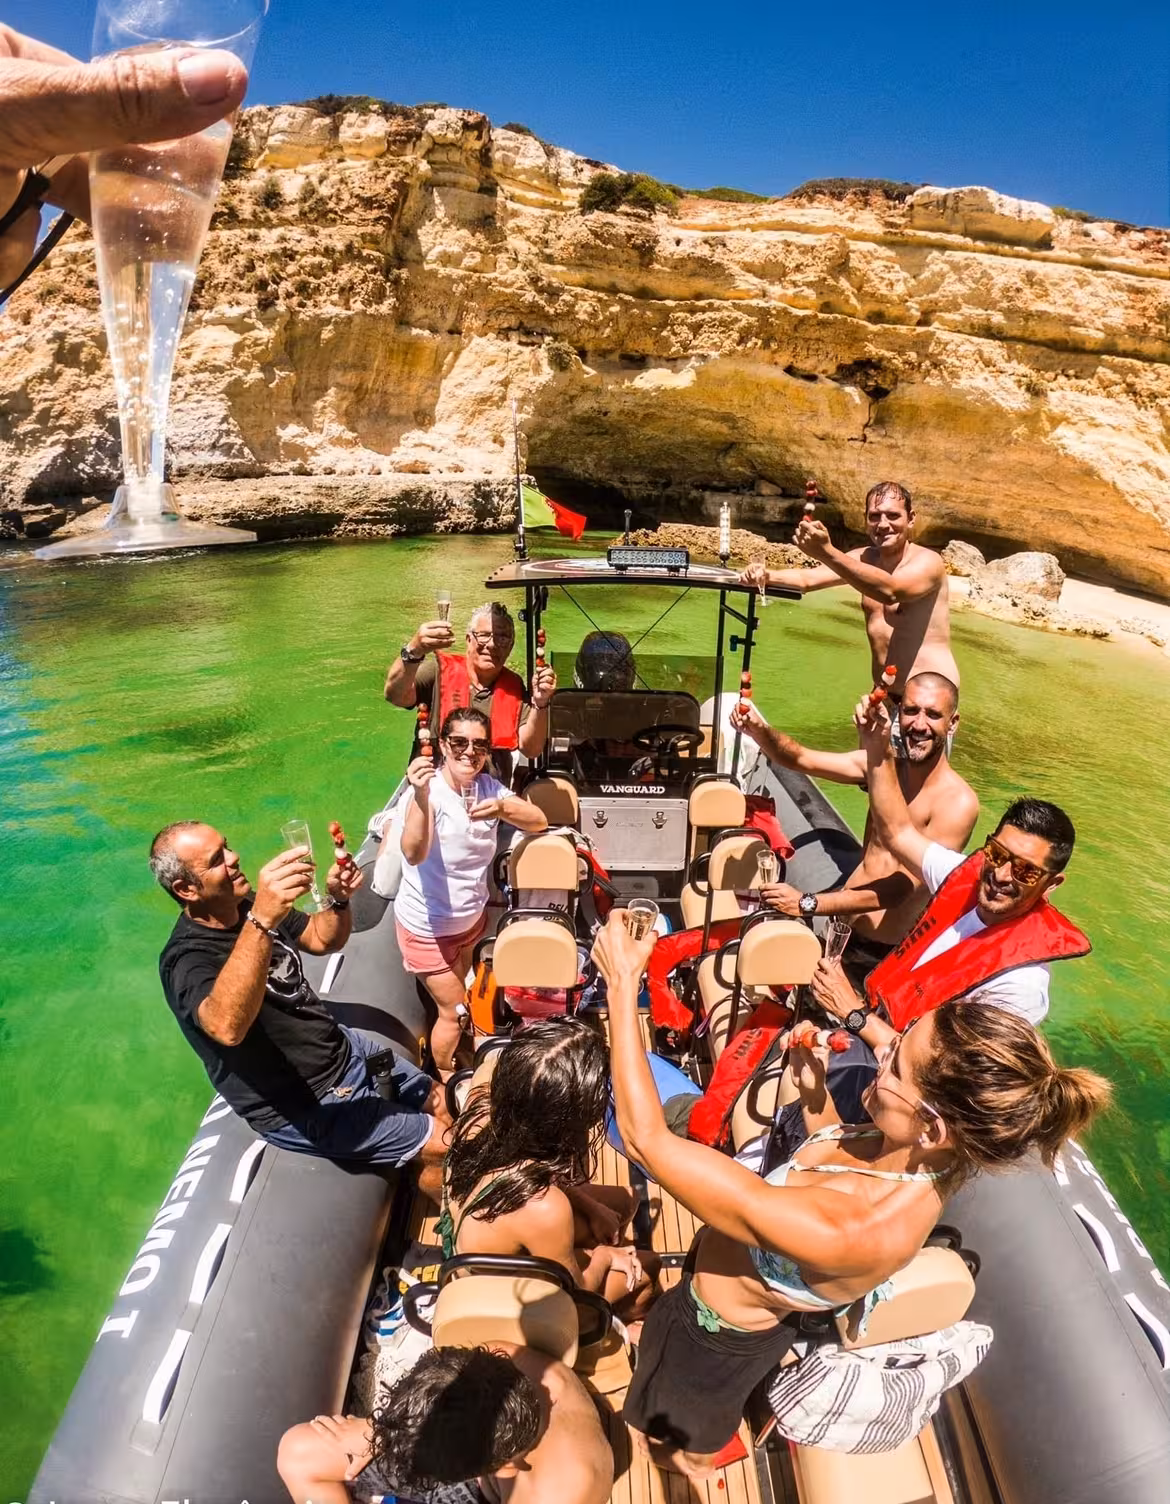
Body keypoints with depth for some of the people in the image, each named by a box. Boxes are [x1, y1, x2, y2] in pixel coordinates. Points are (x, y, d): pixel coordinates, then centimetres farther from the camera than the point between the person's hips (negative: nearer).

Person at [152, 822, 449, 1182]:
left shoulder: (245, 906, -1)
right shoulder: (187, 959, -26)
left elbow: (323, 940, 10)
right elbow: (226, 1027, -49)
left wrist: (339, 899, -12)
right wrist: (261, 921, -59)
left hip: (345, 1049, 8)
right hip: (303, 1109, -8)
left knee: (444, 1106, 16)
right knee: (444, 1146, -3)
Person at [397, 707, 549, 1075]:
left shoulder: (487, 786, -9)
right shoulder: (430, 789, -28)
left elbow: (539, 821, -14)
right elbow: (414, 854, -43)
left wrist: (503, 808, -35)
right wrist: (420, 798, -60)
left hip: (472, 917, 6)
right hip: (428, 926, -6)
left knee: (455, 997, 28)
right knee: (455, 1011, 10)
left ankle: (450, 1059, 56)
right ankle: (443, 1079, 39)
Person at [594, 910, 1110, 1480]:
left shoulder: (849, 1233, -48)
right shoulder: (933, 1164, -23)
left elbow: (647, 1139, -48)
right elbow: (840, 1153, 2)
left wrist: (623, 984, -43)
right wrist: (813, 1088, -16)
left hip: (717, 1332, -6)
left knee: (682, 1446, 31)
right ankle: (696, 1453, 69)